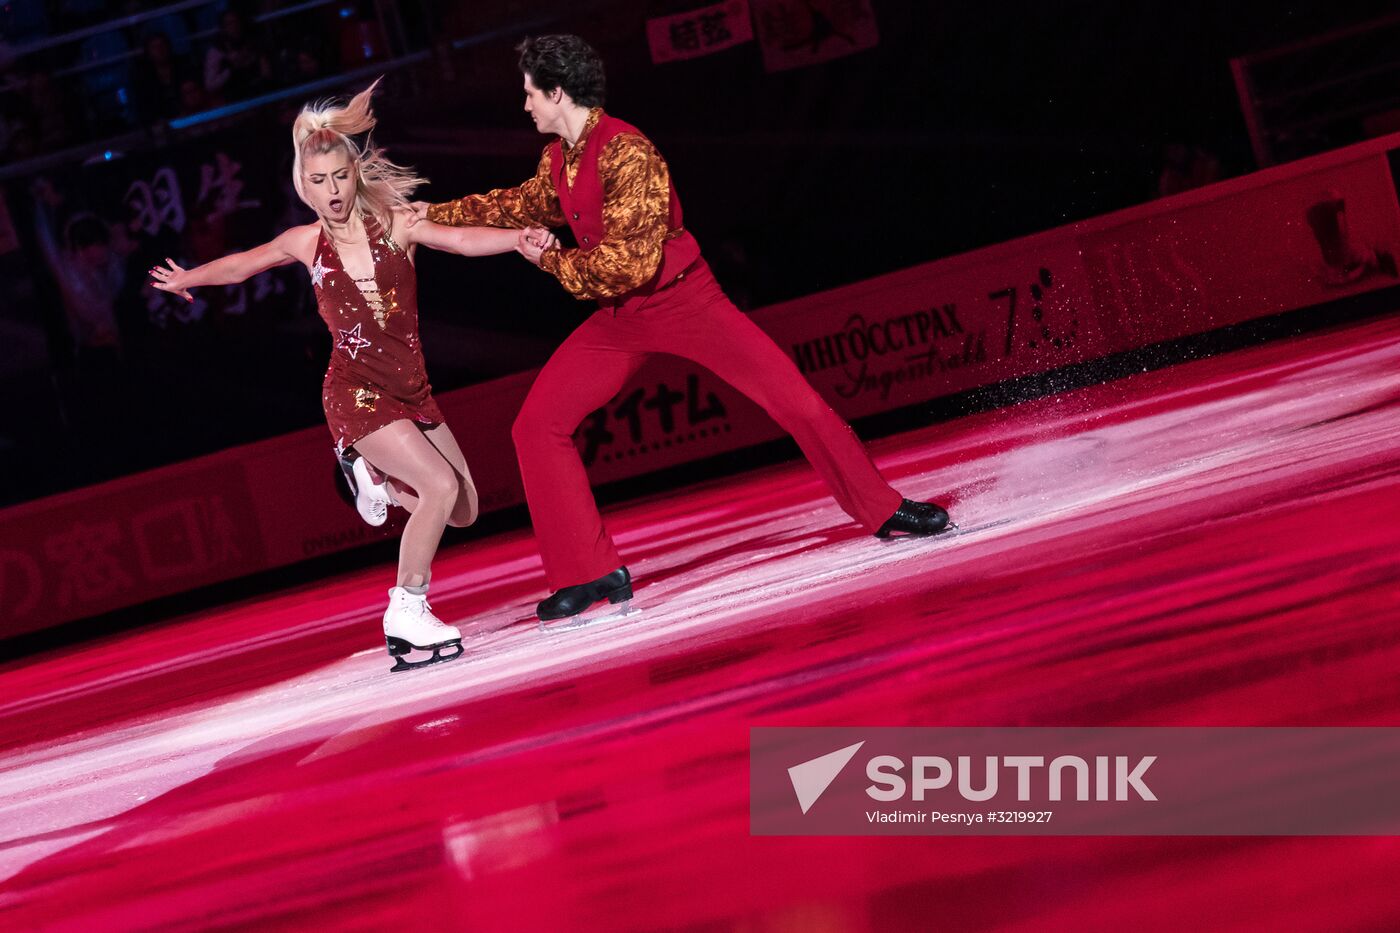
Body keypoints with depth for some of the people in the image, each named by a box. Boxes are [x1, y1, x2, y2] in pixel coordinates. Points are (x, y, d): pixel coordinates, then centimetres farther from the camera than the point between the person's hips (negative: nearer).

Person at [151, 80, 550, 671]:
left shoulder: (394, 224, -3)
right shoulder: (306, 242, -1)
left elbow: (462, 239, -22)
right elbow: (243, 264, 19)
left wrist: (521, 239, -40)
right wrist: (188, 279, 34)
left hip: (412, 392, 4)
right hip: (355, 392, -3)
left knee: (464, 512, 6)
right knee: (441, 487, -23)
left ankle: (376, 478, 30)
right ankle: (406, 616, -13)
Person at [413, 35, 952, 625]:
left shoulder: (626, 153, -23)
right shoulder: (557, 159, 4)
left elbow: (628, 266, -26)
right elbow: (523, 206, 28)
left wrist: (551, 261, -13)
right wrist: (435, 213, 29)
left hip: (682, 300, -7)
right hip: (618, 319, 7)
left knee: (795, 399, -12)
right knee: (535, 425, -6)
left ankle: (883, 511, 7)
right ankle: (590, 574, 0)